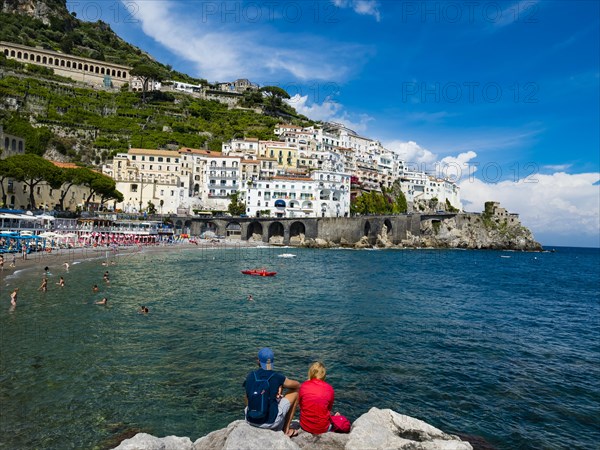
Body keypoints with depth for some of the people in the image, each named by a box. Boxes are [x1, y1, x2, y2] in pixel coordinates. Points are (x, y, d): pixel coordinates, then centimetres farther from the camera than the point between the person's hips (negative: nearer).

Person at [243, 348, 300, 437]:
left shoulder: (250, 376, -2)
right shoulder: (277, 377, -13)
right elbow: (297, 385, 6)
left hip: (250, 420, 4)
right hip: (270, 422, -4)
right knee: (295, 391, 13)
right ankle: (286, 430, 19)